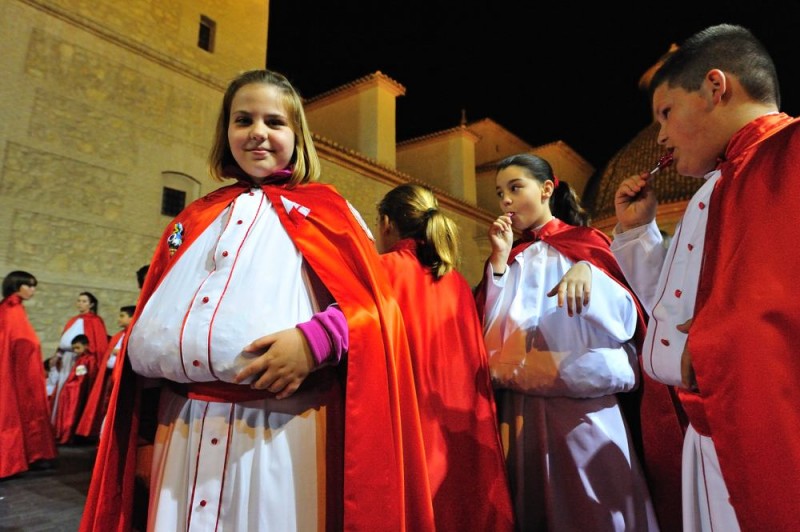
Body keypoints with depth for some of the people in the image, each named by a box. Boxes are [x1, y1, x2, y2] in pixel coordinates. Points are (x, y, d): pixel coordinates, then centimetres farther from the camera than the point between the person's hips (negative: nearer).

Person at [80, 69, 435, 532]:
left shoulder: (323, 209, 3)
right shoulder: (196, 219, 16)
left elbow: (374, 302, -6)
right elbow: (150, 320, 18)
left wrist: (315, 338, -22)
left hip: (282, 431, -4)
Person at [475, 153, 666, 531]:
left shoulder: (585, 244, 2)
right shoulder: (508, 256, 12)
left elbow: (627, 320, -6)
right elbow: (488, 332, 3)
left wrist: (589, 272, -24)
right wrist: (500, 261, -2)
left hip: (583, 407, -3)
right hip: (518, 410, 4)